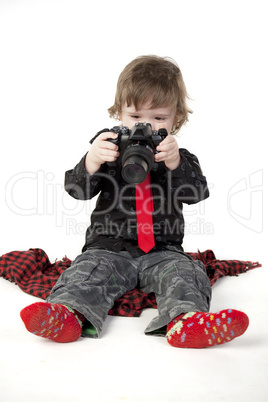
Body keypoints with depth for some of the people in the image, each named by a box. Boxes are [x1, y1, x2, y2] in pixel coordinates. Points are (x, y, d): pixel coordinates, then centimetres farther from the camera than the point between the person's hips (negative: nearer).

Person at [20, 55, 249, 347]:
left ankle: (185, 319, -50)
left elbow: (196, 193, -9)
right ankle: (68, 312, -48)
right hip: (109, 246, 0)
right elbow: (77, 190, -4)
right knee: (89, 269, -26)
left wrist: (175, 164, -27)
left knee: (182, 272, -26)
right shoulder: (109, 149, 6)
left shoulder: (181, 158, 9)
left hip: (162, 250, 1)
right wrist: (91, 162, -26)